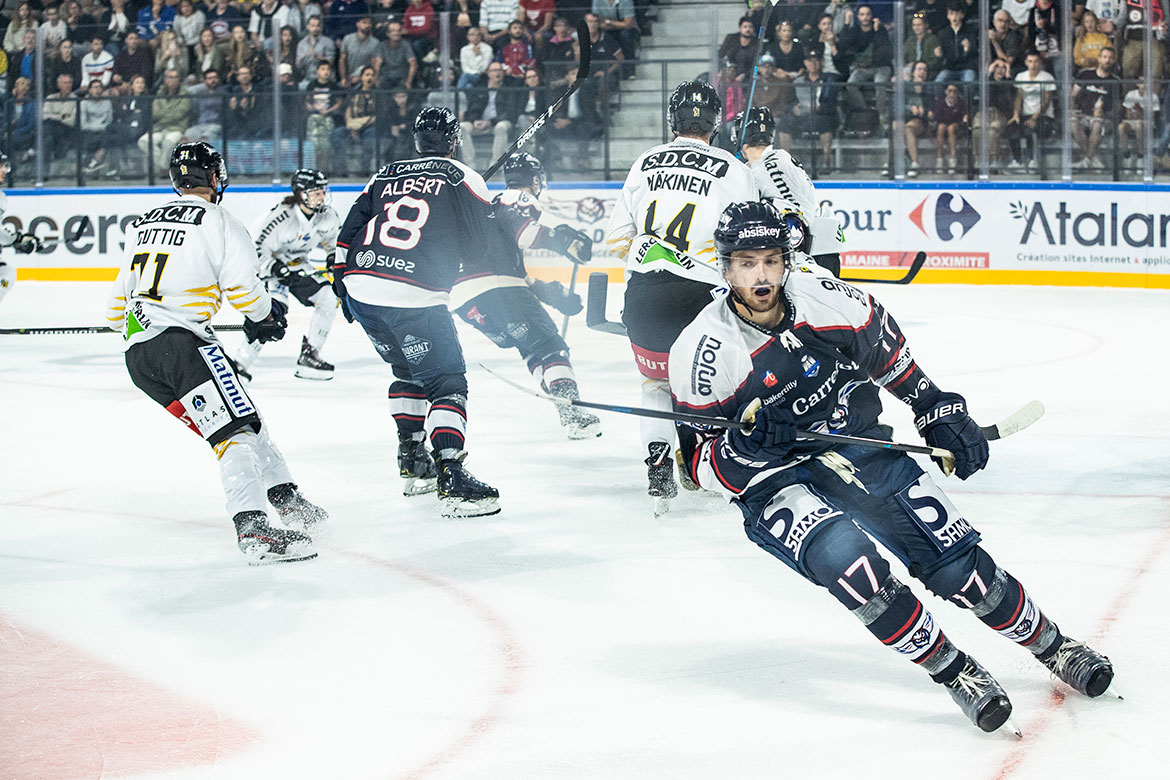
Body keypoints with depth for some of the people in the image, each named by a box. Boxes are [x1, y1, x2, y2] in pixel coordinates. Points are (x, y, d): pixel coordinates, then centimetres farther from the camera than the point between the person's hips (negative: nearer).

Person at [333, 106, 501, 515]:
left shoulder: (385, 176, 21)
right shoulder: (462, 179, 5)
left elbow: (349, 233, 19)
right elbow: (481, 249, 1)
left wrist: (343, 283, 29)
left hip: (361, 290, 6)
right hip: (414, 298, -6)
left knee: (409, 371, 27)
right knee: (447, 381, -2)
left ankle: (412, 464, 29)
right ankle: (450, 478, -17)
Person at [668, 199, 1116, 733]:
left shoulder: (829, 300, -10)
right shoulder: (704, 351, -17)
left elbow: (890, 356, 11)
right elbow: (699, 463, -11)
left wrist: (940, 411, 10)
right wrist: (741, 449, -31)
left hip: (862, 451, 3)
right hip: (774, 484, -3)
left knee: (955, 559, -5)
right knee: (841, 555, -32)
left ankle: (1049, 644, 19)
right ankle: (951, 670, -17)